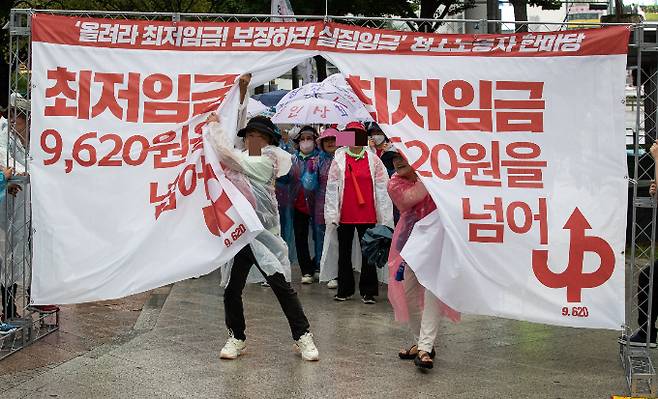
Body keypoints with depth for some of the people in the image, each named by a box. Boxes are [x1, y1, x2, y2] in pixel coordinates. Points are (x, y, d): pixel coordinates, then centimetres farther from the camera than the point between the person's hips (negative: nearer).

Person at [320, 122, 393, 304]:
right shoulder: (339, 159, 3)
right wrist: (332, 214, -5)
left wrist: (384, 217, -2)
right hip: (345, 215, 1)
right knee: (344, 252, 9)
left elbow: (382, 187, 2)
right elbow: (331, 187, 1)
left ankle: (368, 291, 12)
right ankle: (344, 290, 20)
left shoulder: (373, 159, 3)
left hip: (368, 215, -1)